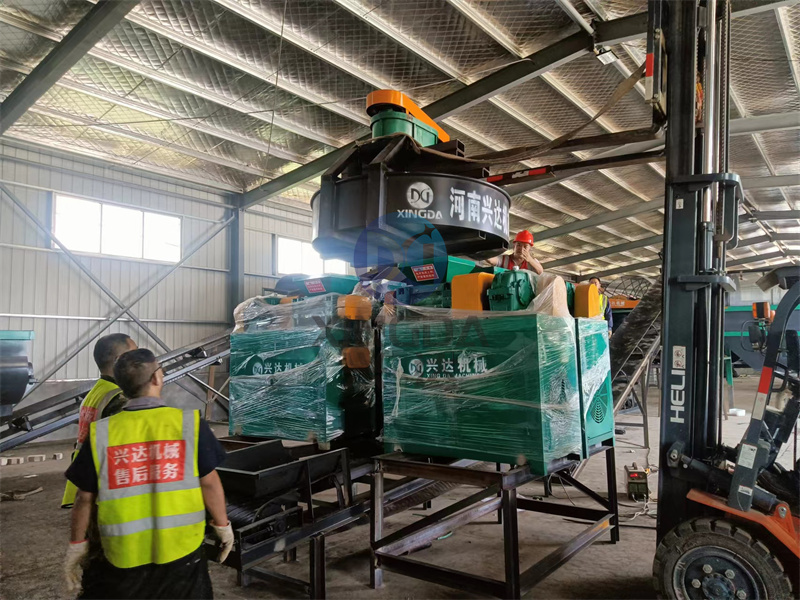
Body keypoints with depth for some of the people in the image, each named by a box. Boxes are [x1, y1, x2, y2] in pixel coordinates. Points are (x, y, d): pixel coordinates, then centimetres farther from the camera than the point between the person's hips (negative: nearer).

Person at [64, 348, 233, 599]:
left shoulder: (101, 433, -8)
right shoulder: (190, 423, -11)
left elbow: (85, 498, -1)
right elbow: (209, 483, -6)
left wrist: (77, 545, 14)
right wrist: (223, 525, 8)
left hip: (123, 558, 1)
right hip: (182, 552, -1)